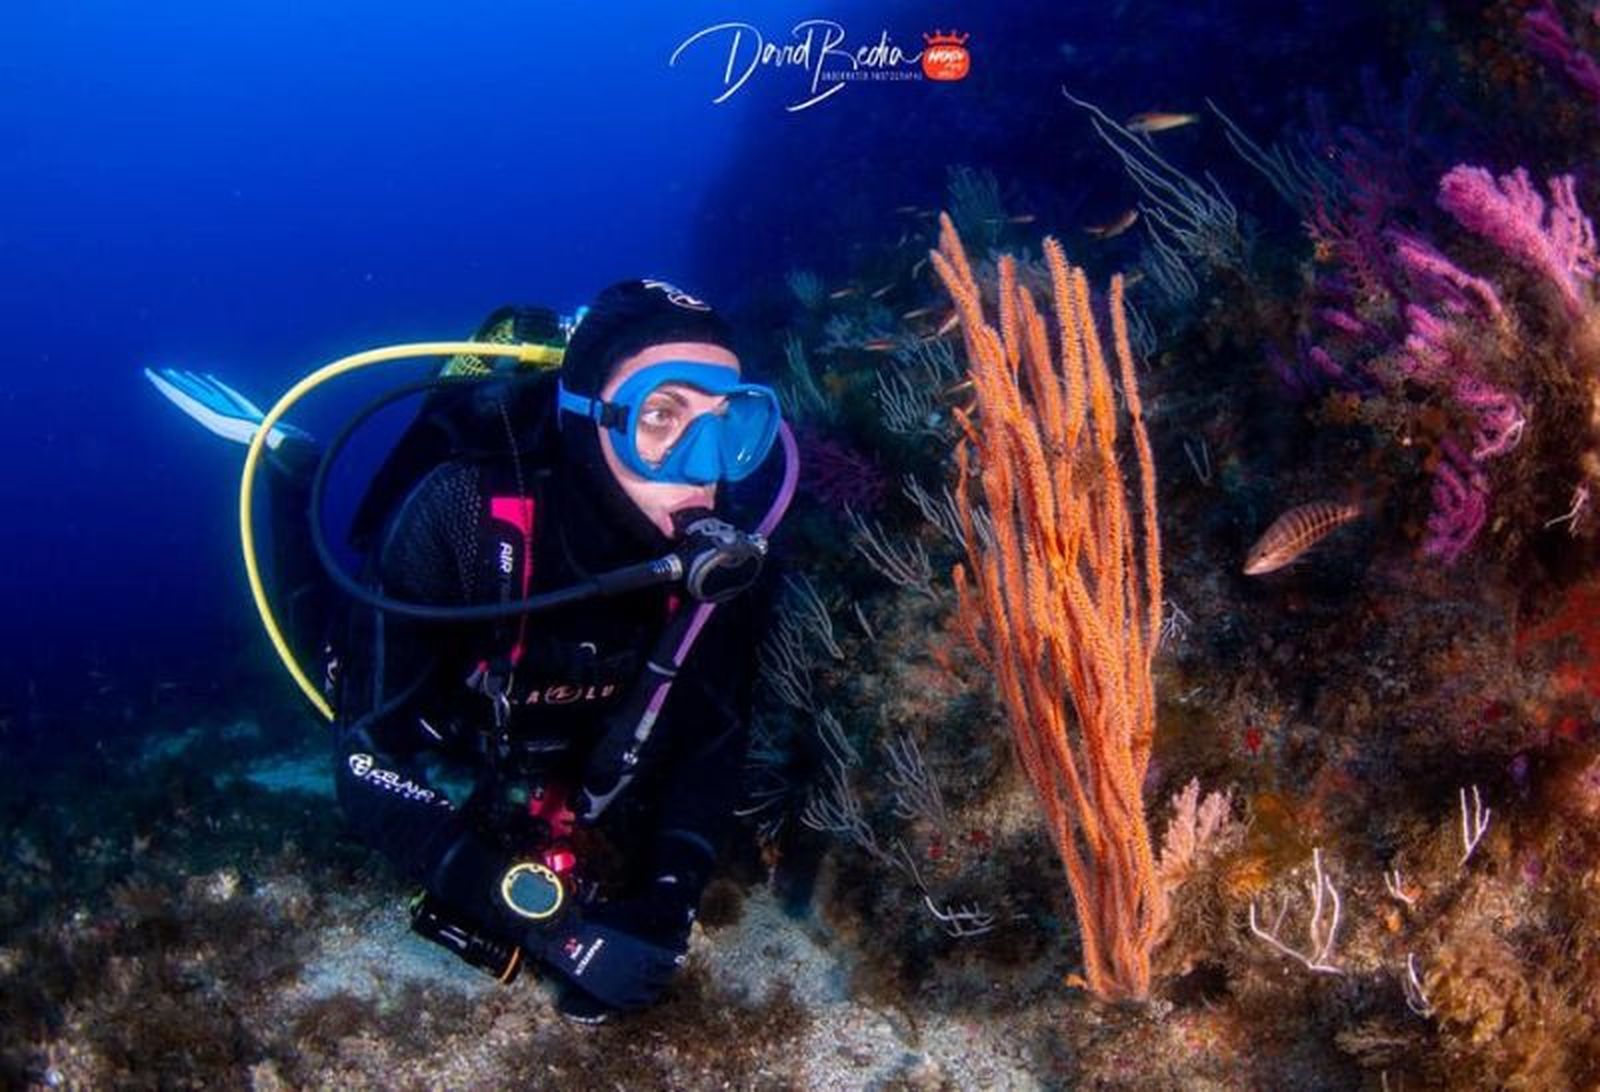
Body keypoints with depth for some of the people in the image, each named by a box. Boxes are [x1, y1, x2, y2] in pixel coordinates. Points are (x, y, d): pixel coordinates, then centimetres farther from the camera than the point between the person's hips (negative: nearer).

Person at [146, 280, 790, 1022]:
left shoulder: (723, 552, -34)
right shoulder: (464, 514, -44)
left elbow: (715, 734, -22)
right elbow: (369, 767, -44)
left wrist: (668, 901, -38)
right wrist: (549, 926, -52)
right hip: (440, 739, -2)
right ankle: (291, 468, 35)